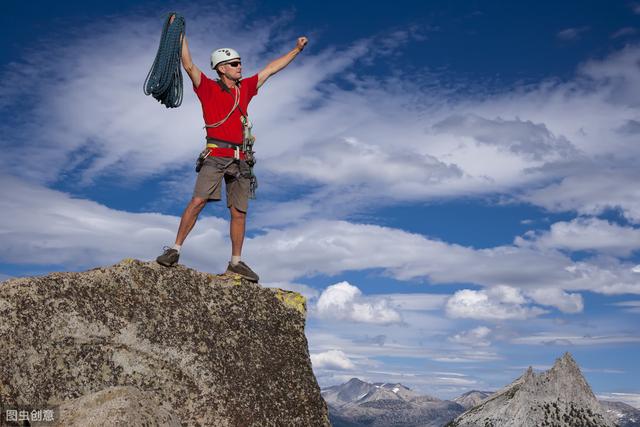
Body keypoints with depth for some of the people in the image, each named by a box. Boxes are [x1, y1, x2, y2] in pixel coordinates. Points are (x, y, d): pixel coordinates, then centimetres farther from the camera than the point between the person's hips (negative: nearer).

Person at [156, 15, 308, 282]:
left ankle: (236, 262, 14)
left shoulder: (245, 88, 18)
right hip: (216, 156, -5)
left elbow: (270, 69, 25)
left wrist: (296, 50, 30)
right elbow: (188, 64, -5)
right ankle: (175, 250, -8)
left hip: (240, 159, 5)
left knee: (239, 212, 5)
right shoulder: (208, 88, 5)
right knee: (198, 201, -17)